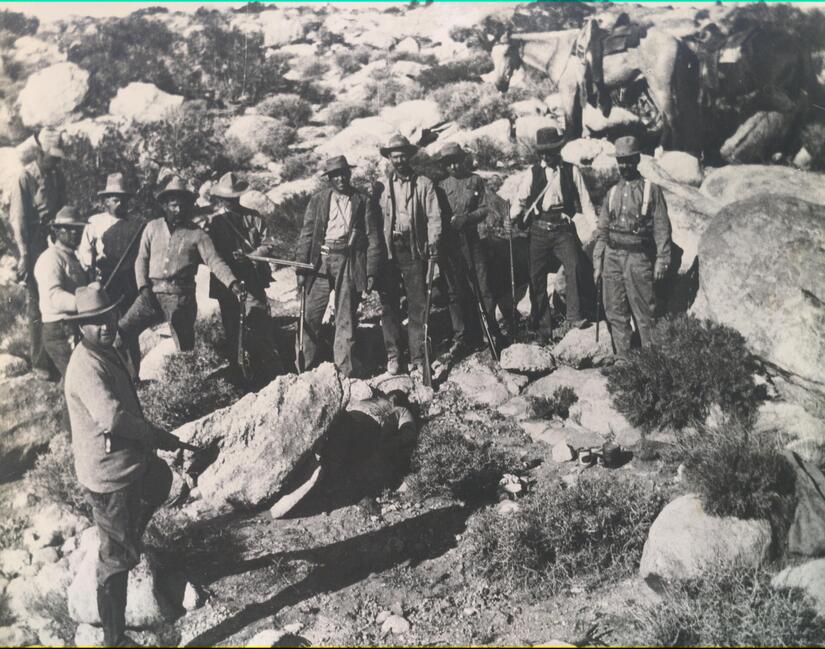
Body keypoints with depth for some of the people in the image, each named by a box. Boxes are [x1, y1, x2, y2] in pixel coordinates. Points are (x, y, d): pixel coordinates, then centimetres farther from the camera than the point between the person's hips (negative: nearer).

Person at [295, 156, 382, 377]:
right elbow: (306, 234, 6)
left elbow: (373, 238, 3)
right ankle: (307, 361, 17)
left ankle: (346, 365, 13)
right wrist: (301, 267, 0)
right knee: (312, 314, 3)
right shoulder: (318, 200, 7)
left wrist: (371, 272, -2)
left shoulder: (363, 201, 4)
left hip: (350, 261, -1)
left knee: (346, 315, 4)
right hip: (321, 260, 1)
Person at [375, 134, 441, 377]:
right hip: (388, 250, 2)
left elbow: (434, 216, 1)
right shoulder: (381, 186, 10)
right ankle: (393, 357, 13)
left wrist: (433, 243, -12)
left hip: (414, 250, -1)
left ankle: (417, 359, 3)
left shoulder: (424, 184, 7)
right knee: (389, 306, 4)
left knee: (418, 306, -1)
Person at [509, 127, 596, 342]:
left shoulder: (571, 171, 5)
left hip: (564, 230, -1)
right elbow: (521, 200, 5)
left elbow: (584, 200, 5)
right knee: (537, 278, 2)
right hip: (539, 231, 1)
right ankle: (542, 329, 11)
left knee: (575, 267, -24)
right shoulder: (533, 173, 6)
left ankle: (574, 317, -20)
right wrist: (512, 218, -14)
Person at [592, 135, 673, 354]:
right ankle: (623, 357, 13)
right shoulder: (612, 192, 14)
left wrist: (661, 260, -8)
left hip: (638, 257, -4)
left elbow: (662, 228, -2)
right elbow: (602, 230, 15)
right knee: (615, 312, 5)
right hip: (612, 256, 4)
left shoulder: (651, 189, 1)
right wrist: (597, 263, 9)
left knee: (644, 312, -3)